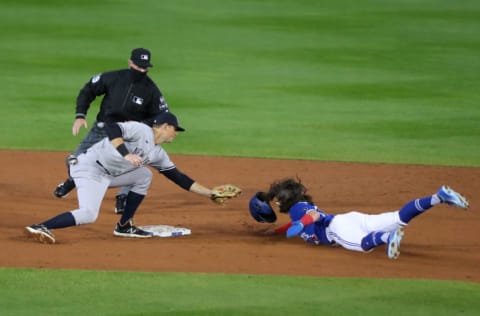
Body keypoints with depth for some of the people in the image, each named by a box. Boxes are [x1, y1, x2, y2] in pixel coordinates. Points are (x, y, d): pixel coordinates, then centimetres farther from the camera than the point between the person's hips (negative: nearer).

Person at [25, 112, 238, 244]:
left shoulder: (158, 155, 16)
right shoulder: (142, 131, -10)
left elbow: (179, 178, 20)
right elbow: (111, 128, -24)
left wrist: (211, 194, 19)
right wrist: (126, 155, -33)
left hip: (108, 176, 10)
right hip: (89, 168, -10)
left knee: (144, 176, 14)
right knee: (88, 215, -26)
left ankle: (124, 226, 14)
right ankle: (40, 227, -27)